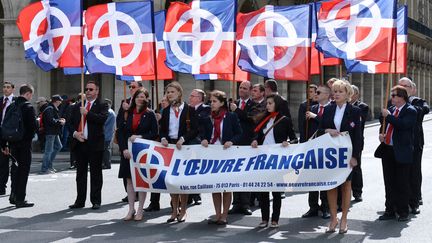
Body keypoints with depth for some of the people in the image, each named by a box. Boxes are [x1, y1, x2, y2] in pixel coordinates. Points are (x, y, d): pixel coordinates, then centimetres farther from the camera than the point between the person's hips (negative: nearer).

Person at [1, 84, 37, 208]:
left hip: (13, 142, 6)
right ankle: (20, 199, 1)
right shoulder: (28, 107, -13)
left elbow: (4, 125, 7)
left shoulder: (11, 106, 6)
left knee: (15, 168, 17)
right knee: (23, 170, 0)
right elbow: (34, 126, -17)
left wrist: (4, 144, 12)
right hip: (25, 143, -6)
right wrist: (30, 136, 6)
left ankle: (14, 196, 25)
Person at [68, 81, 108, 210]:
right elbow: (71, 123, 13)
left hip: (95, 144, -5)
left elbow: (102, 118, -18)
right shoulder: (77, 106, 15)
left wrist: (87, 113, -16)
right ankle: (80, 201, 16)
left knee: (95, 174, 1)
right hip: (79, 143, 5)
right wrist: (75, 133, -5)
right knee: (80, 174, 10)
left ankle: (96, 201, 7)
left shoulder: (102, 106, 1)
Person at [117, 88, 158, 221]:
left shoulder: (150, 114, 1)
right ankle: (131, 209, 12)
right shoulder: (127, 113, 7)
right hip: (128, 151, 3)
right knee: (130, 180, 5)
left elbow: (155, 133, -3)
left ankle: (140, 210, 8)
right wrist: (124, 149, -9)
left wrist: (140, 137, -14)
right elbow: (121, 132, 3)